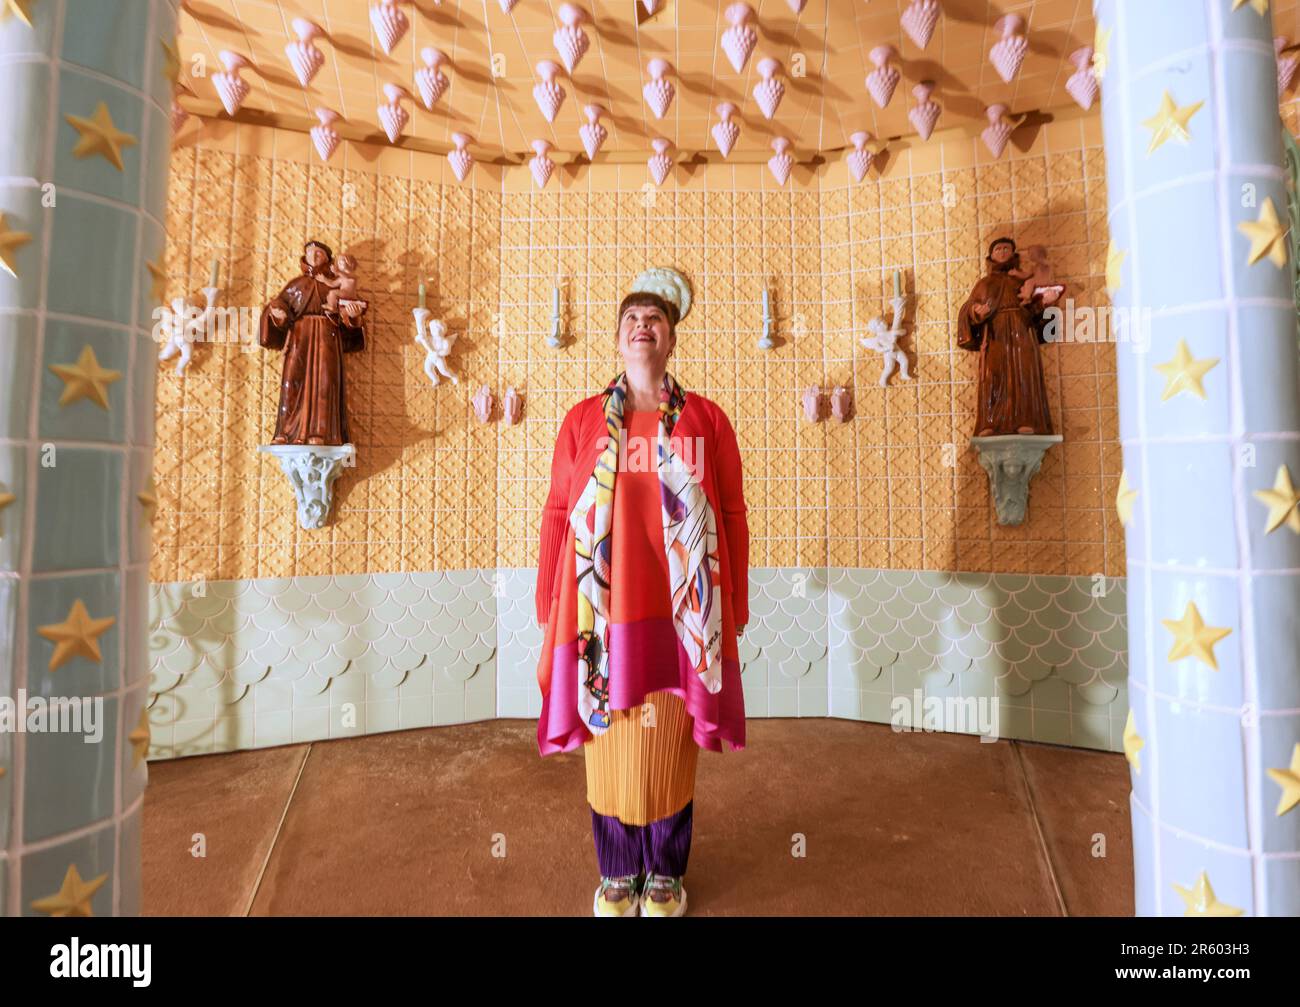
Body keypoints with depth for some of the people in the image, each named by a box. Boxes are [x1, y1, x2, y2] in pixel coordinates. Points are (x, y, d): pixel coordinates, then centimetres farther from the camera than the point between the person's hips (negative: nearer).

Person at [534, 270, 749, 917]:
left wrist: (734, 613, 2)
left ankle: (665, 875, 38)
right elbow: (557, 515, 3)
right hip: (601, 614, 1)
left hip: (680, 614, 0)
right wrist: (550, 613, 2)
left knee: (668, 750, 13)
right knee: (608, 749, 13)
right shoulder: (583, 420, 3)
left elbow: (733, 516, 3)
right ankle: (616, 875, 38)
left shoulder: (707, 420, 3)